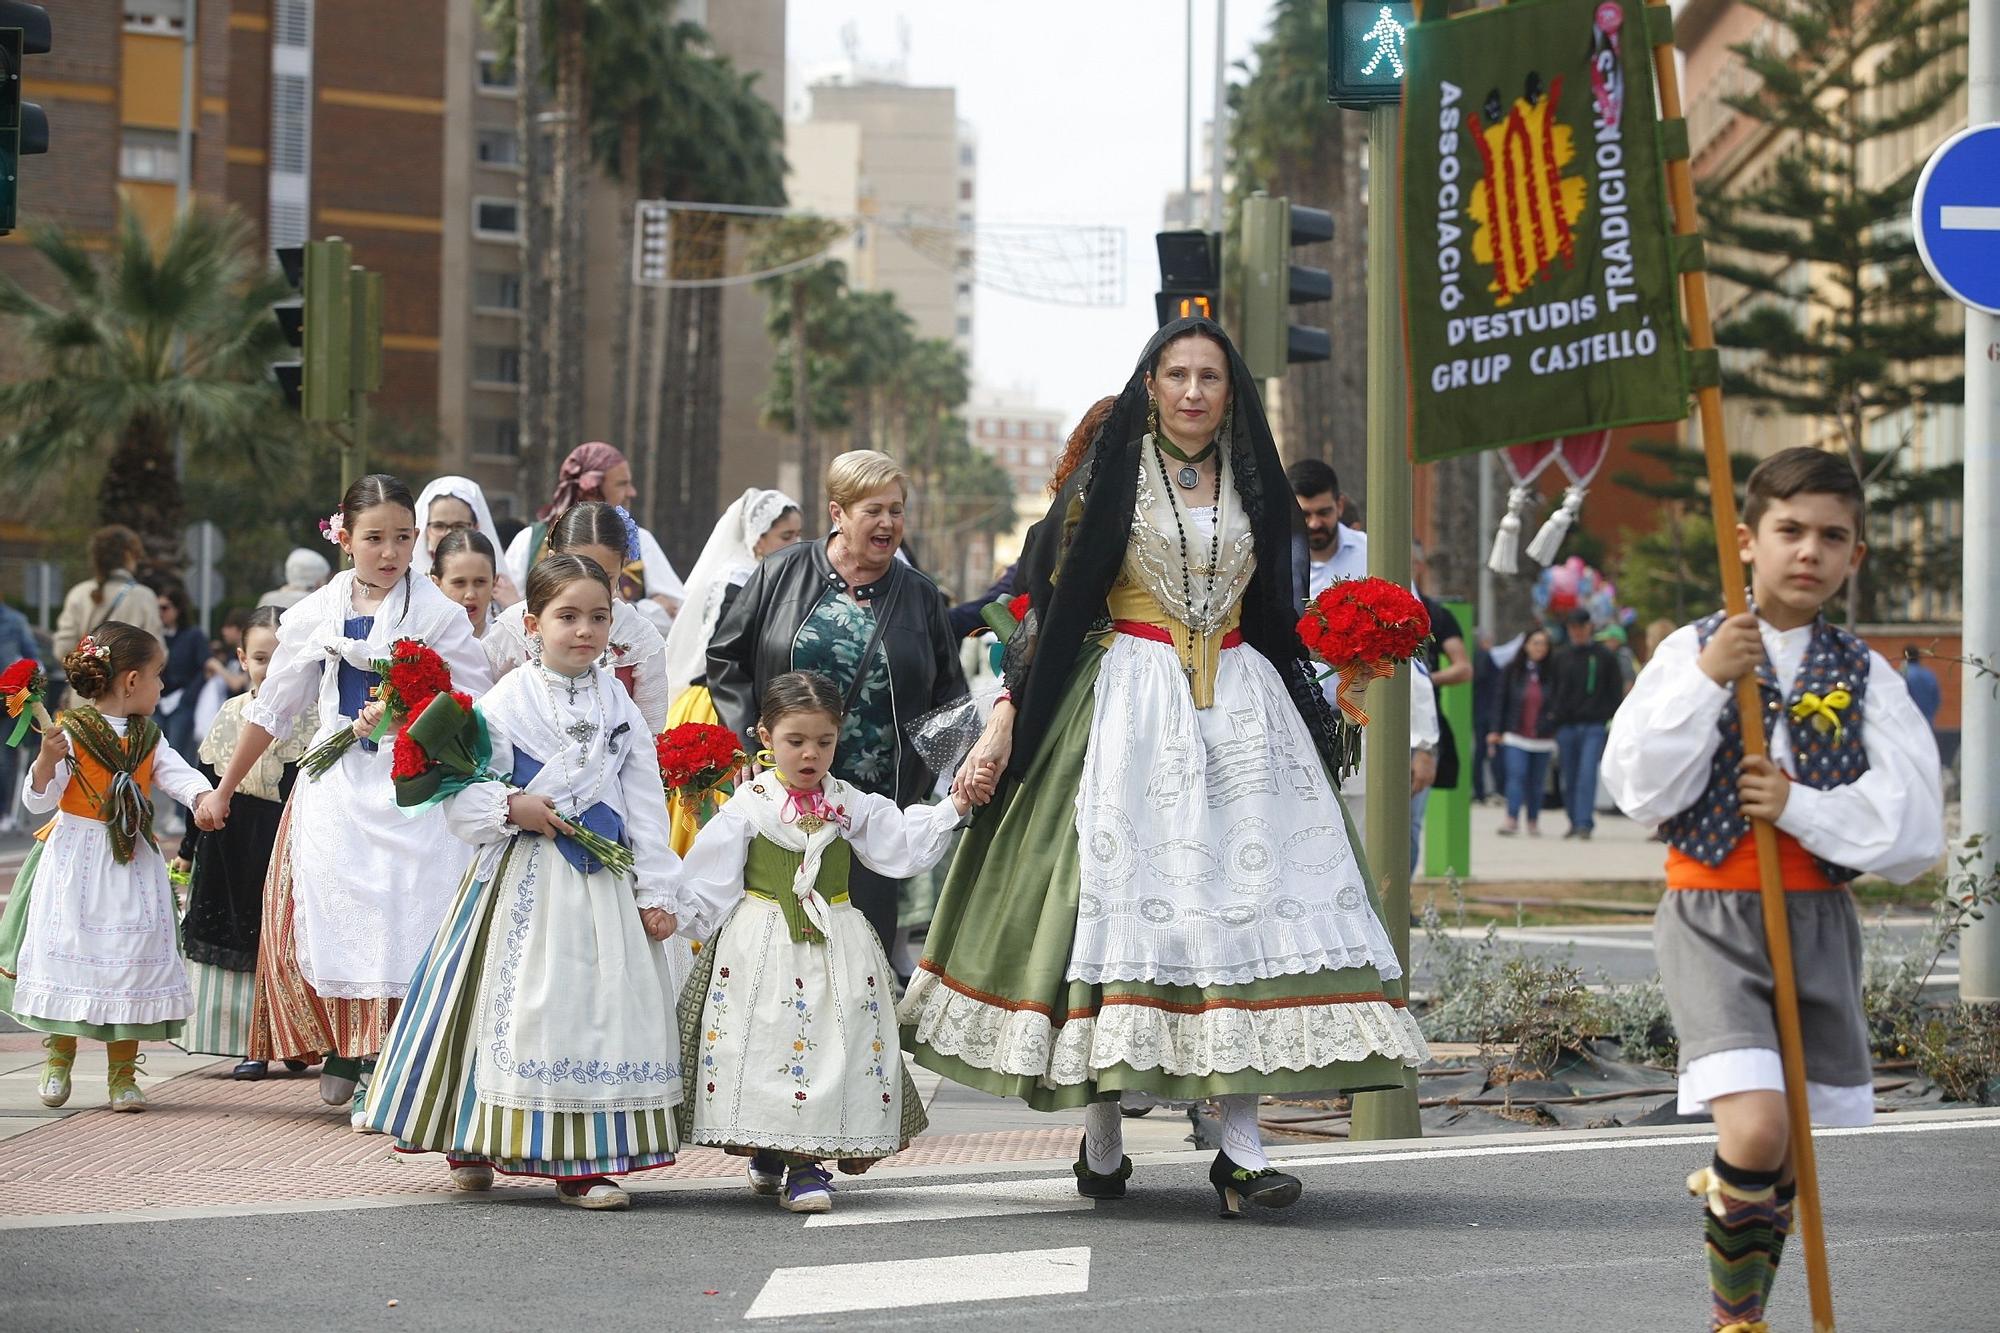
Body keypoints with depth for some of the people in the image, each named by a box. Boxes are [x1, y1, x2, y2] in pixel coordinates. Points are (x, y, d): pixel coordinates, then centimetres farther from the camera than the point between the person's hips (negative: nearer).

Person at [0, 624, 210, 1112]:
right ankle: (58, 1061, 21)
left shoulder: (148, 738, 7)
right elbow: (39, 800, -11)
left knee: (131, 958, 2)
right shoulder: (71, 732, -10)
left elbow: (178, 775, -7)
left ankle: (123, 1074, 11)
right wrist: (47, 759, -29)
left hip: (132, 864, 4)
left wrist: (204, 797, -28)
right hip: (76, 862, -4)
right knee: (69, 951, 1)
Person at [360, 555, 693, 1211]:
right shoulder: (508, 701, -3)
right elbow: (457, 793, -4)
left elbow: (645, 804, 7)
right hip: (525, 879, -3)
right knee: (520, 1006, -1)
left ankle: (581, 1161, 7)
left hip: (604, 883, 3)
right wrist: (511, 807, -20)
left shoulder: (619, 705, 7)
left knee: (602, 1006, 0)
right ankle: (474, 1145, 16)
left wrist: (657, 892, 3)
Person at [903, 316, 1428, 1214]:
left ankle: (1240, 1146, -10)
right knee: (1119, 891, -6)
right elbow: (1050, 604, -1)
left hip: (1241, 710, 3)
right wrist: (1004, 720, -8)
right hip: (1129, 702, -3)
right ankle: (1101, 1144, 3)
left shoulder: (1254, 488, 14)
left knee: (1246, 901, -7)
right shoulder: (1108, 480, 3)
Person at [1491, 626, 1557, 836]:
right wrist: (1497, 730, 1)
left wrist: (1558, 733, 0)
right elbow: (1501, 701, 5)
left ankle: (1534, 821, 18)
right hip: (1515, 735, -1)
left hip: (1543, 738, 1)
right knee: (1516, 774, -14)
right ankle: (1512, 819, -19)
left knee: (1537, 781, 7)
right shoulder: (1511, 671, 2)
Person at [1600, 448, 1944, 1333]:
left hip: (1818, 925, 3)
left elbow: (1913, 830, -3)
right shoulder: (1691, 651, 0)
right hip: (1711, 919, -3)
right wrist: (1706, 679, -16)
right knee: (1756, 1129, -21)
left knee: (1800, 1154, 10)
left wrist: (1800, 807, -14)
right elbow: (1637, 789, -9)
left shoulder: (1866, 678, 3)